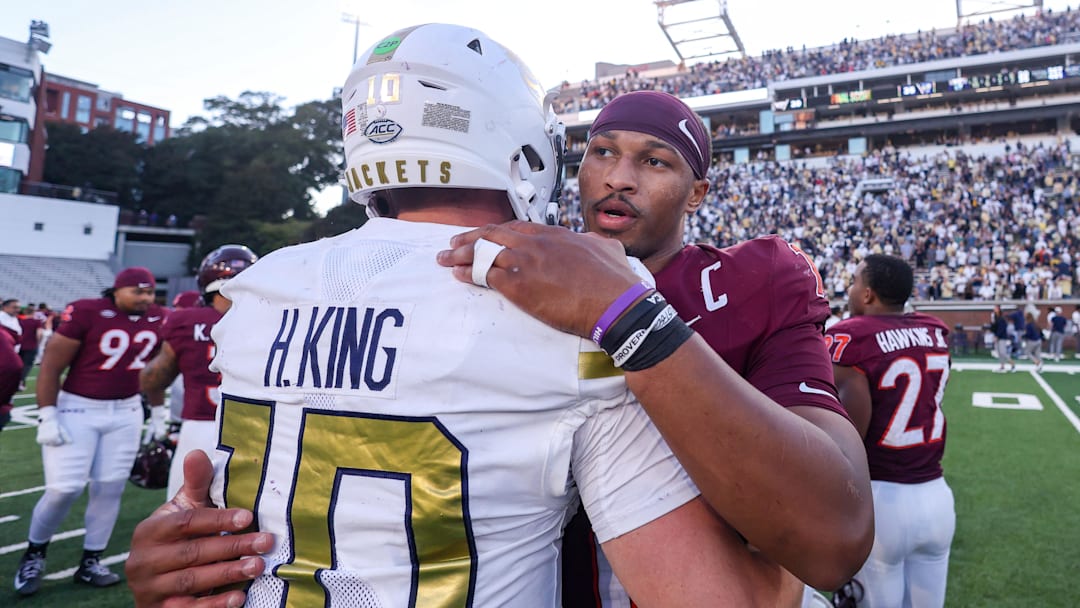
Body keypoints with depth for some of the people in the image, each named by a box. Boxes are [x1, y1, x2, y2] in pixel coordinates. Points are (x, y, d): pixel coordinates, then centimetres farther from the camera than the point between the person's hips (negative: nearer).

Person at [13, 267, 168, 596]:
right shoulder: (86, 312, -16)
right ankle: (34, 552, 22)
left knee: (110, 487, 6)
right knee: (64, 489, -5)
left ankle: (90, 562, 20)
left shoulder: (158, 319, 0)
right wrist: (47, 416, -13)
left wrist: (158, 413, 16)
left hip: (126, 412, 5)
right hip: (78, 409, -4)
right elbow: (51, 366, -11)